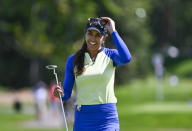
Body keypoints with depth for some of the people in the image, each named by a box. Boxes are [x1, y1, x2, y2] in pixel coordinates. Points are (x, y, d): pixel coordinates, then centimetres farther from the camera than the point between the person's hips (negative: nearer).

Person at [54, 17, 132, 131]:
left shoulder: (110, 55, 1)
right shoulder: (73, 60, 5)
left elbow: (126, 58, -23)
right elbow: (67, 93, 7)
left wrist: (113, 31, -15)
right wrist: (60, 93, -17)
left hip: (108, 119, -2)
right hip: (83, 118, 3)